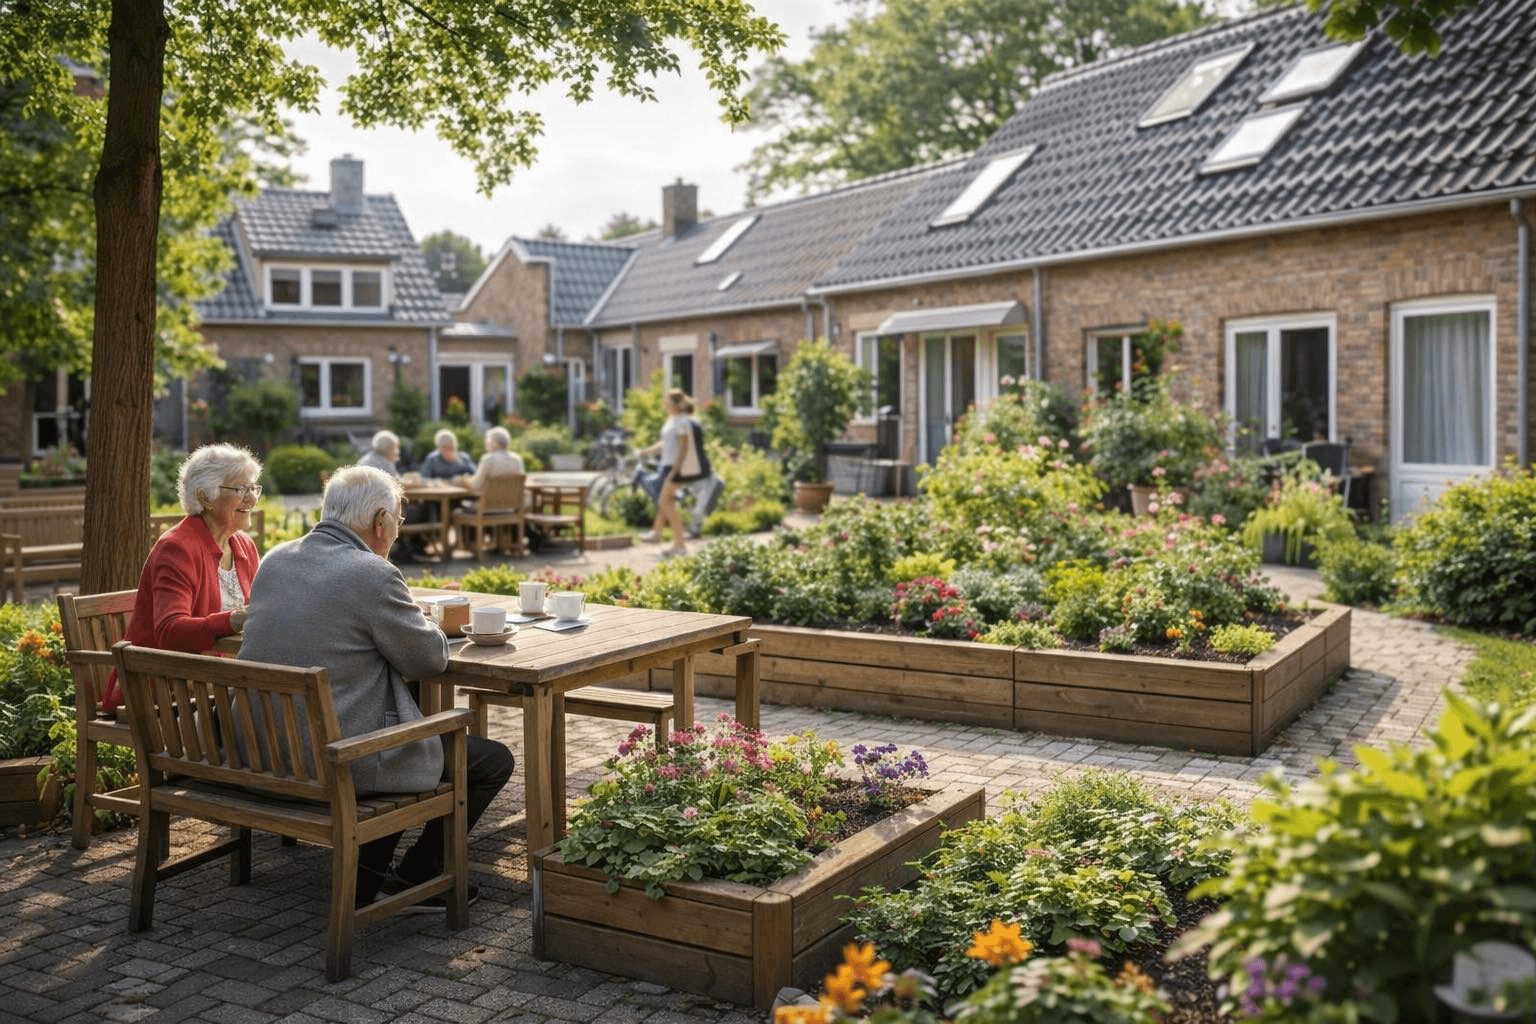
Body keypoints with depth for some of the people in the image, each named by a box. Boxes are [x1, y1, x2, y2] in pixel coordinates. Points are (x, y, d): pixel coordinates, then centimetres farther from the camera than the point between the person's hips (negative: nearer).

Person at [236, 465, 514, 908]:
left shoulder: (274, 560, 5)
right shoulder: (374, 575, -18)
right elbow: (432, 658, -9)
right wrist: (411, 620, 12)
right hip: (341, 763, -9)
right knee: (494, 760, 7)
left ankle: (364, 876, 29)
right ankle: (414, 875, 18)